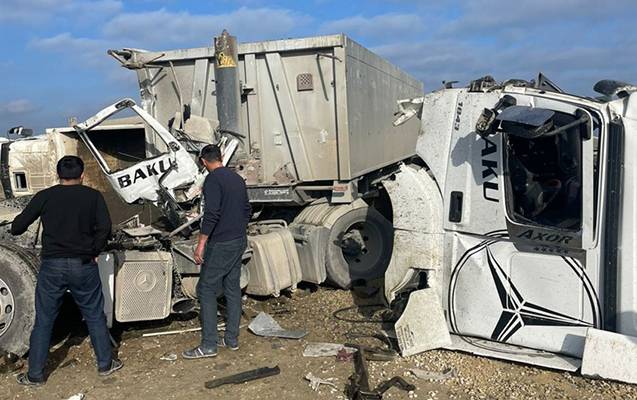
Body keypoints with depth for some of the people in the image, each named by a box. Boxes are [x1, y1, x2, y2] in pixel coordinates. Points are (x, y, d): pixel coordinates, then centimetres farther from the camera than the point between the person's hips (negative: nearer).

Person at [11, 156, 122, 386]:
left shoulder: (44, 196, 0)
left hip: (52, 266, 1)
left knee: (43, 321, 12)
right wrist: (94, 252, 1)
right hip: (83, 265, 0)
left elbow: (17, 227, 0)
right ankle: (105, 364, 24)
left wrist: (16, 227, 22)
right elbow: (104, 227, -12)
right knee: (95, 317, 14)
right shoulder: (92, 196, -1)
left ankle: (35, 375, 20)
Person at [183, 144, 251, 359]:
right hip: (239, 241, 9)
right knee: (233, 288, 13)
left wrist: (201, 244, -19)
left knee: (206, 290, -2)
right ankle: (232, 339, 20)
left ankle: (209, 345, -1)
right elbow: (247, 210, 19)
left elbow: (211, 214, -22)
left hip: (220, 244, -8)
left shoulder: (213, 179, -13)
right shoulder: (237, 178, 12)